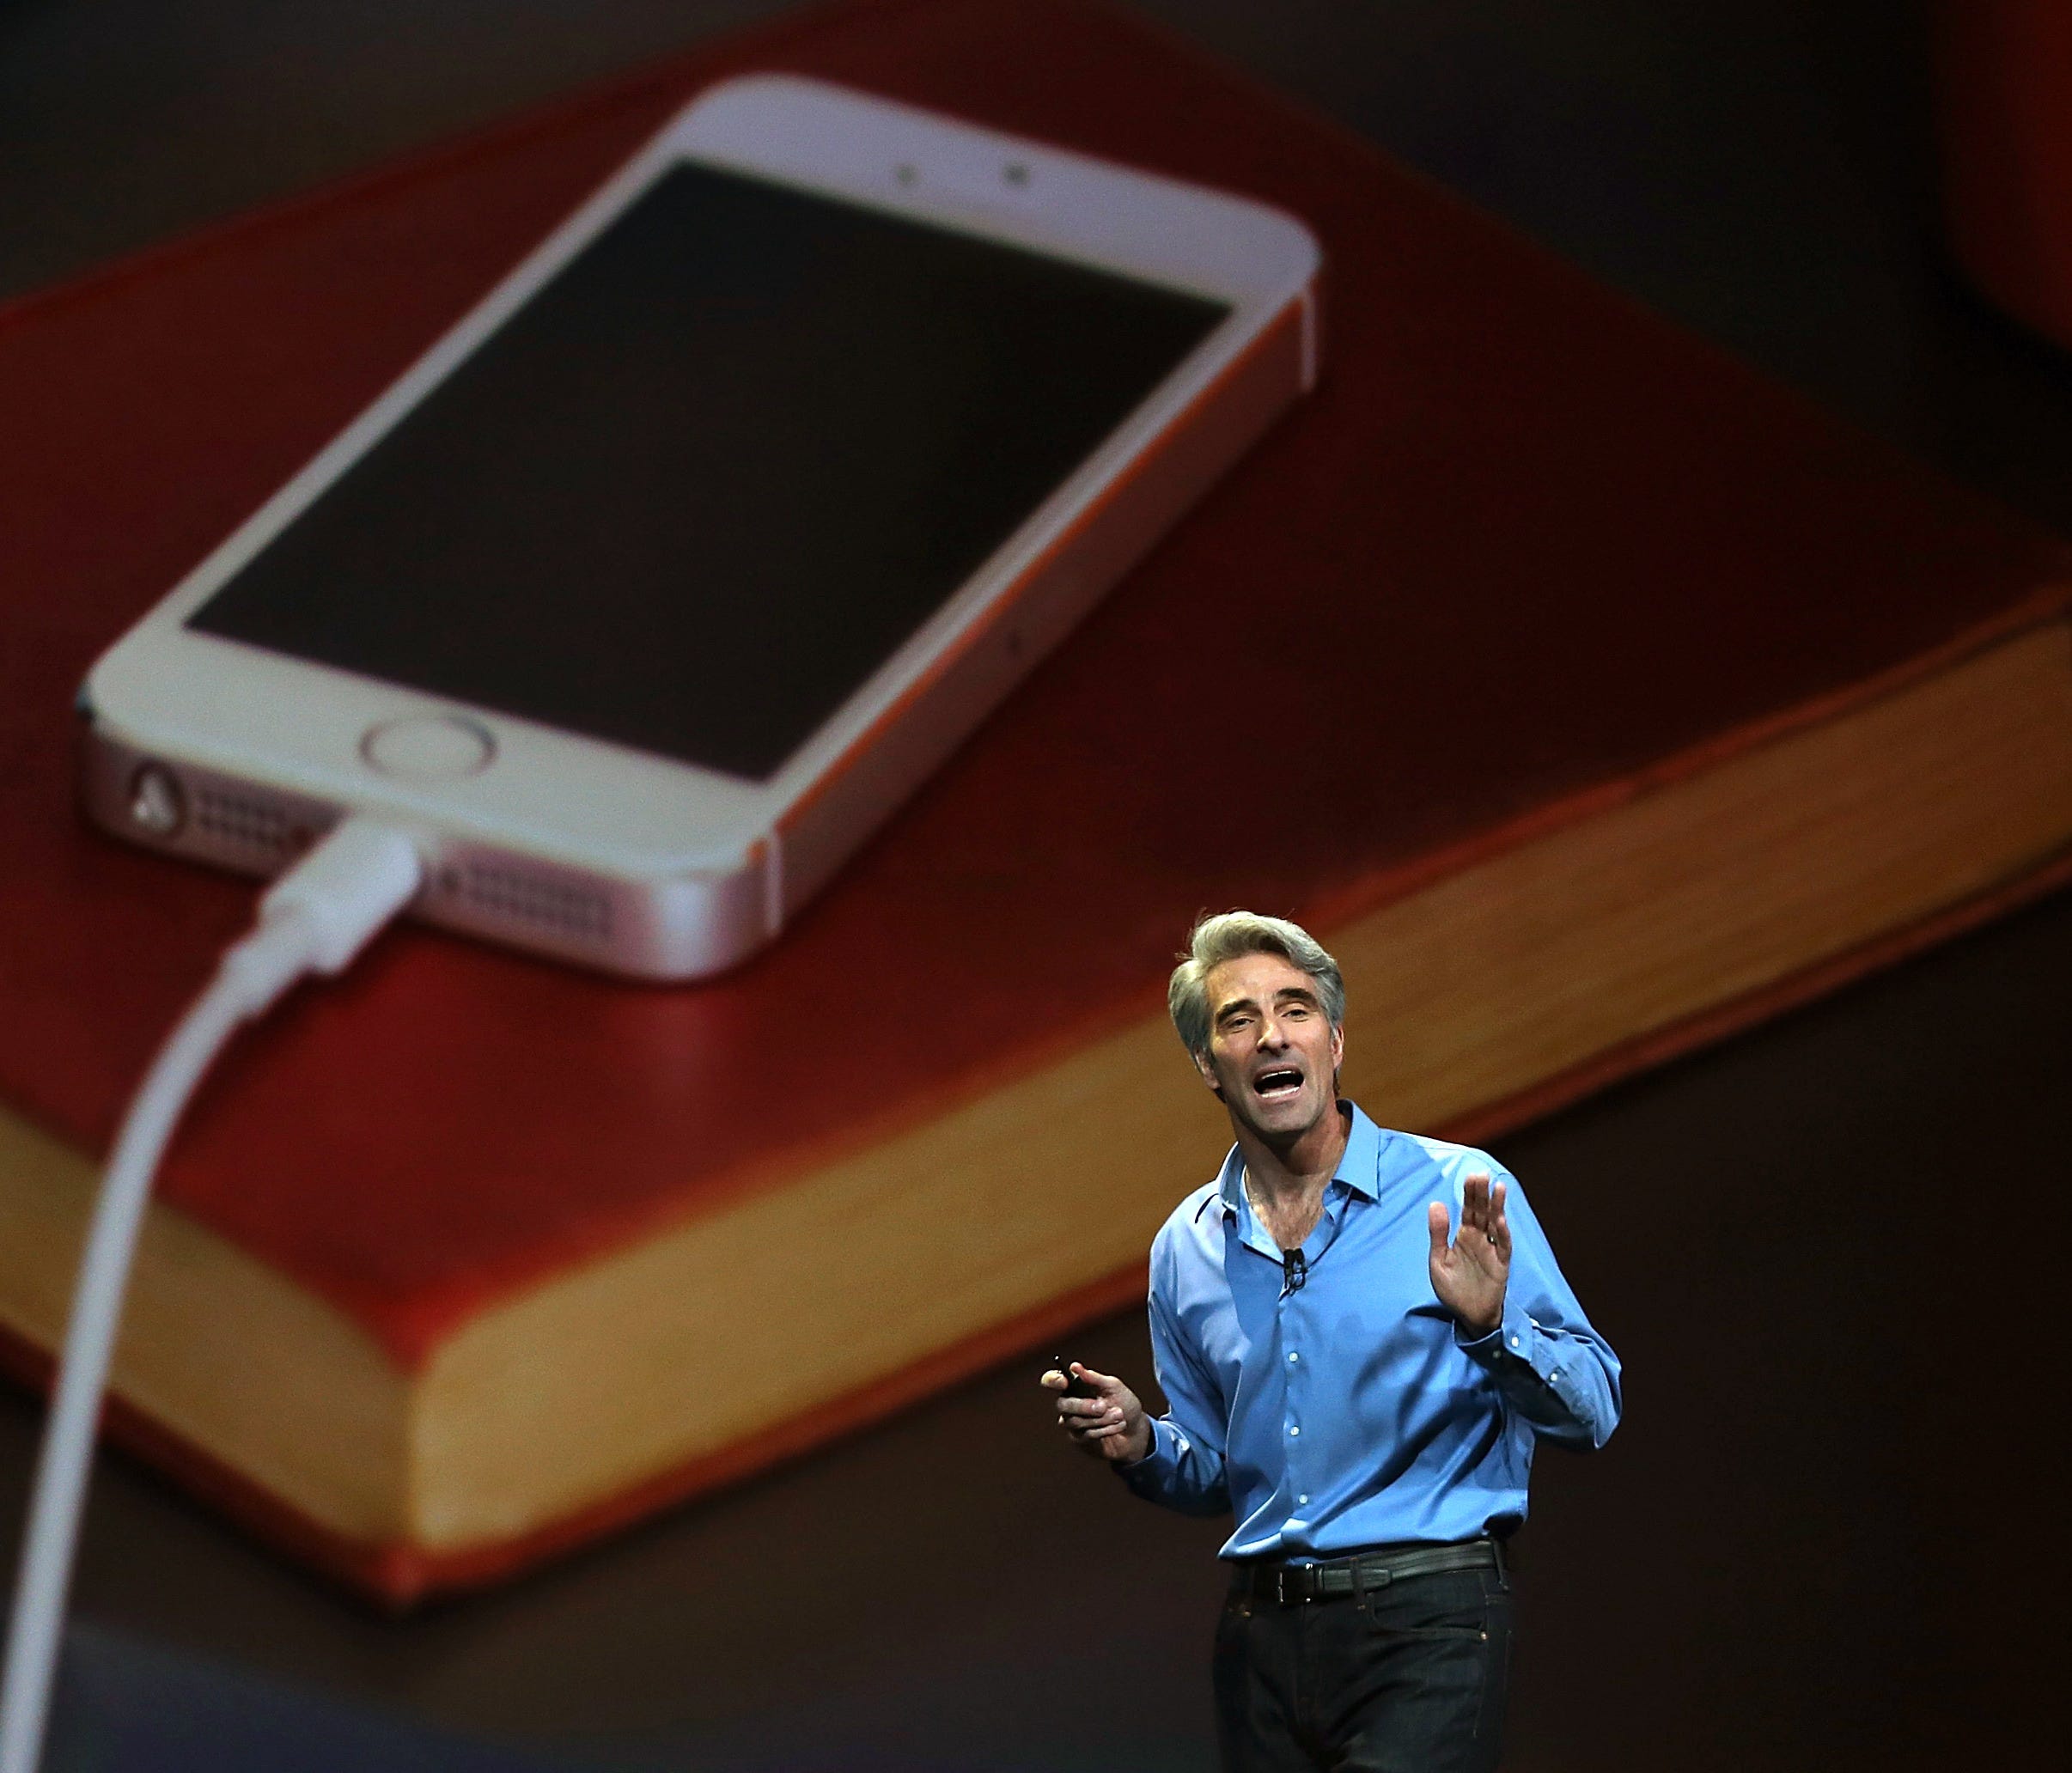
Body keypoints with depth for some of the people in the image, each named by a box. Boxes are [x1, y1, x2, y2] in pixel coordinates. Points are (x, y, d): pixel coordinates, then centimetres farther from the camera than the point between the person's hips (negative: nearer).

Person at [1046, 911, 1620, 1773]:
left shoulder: (1460, 1196, -3)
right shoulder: (1185, 1250, 11)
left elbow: (1590, 1410, -5)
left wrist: (1488, 1328, -22)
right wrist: (1140, 1446, 2)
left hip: (1425, 1623, -5)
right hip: (1263, 1630, 5)